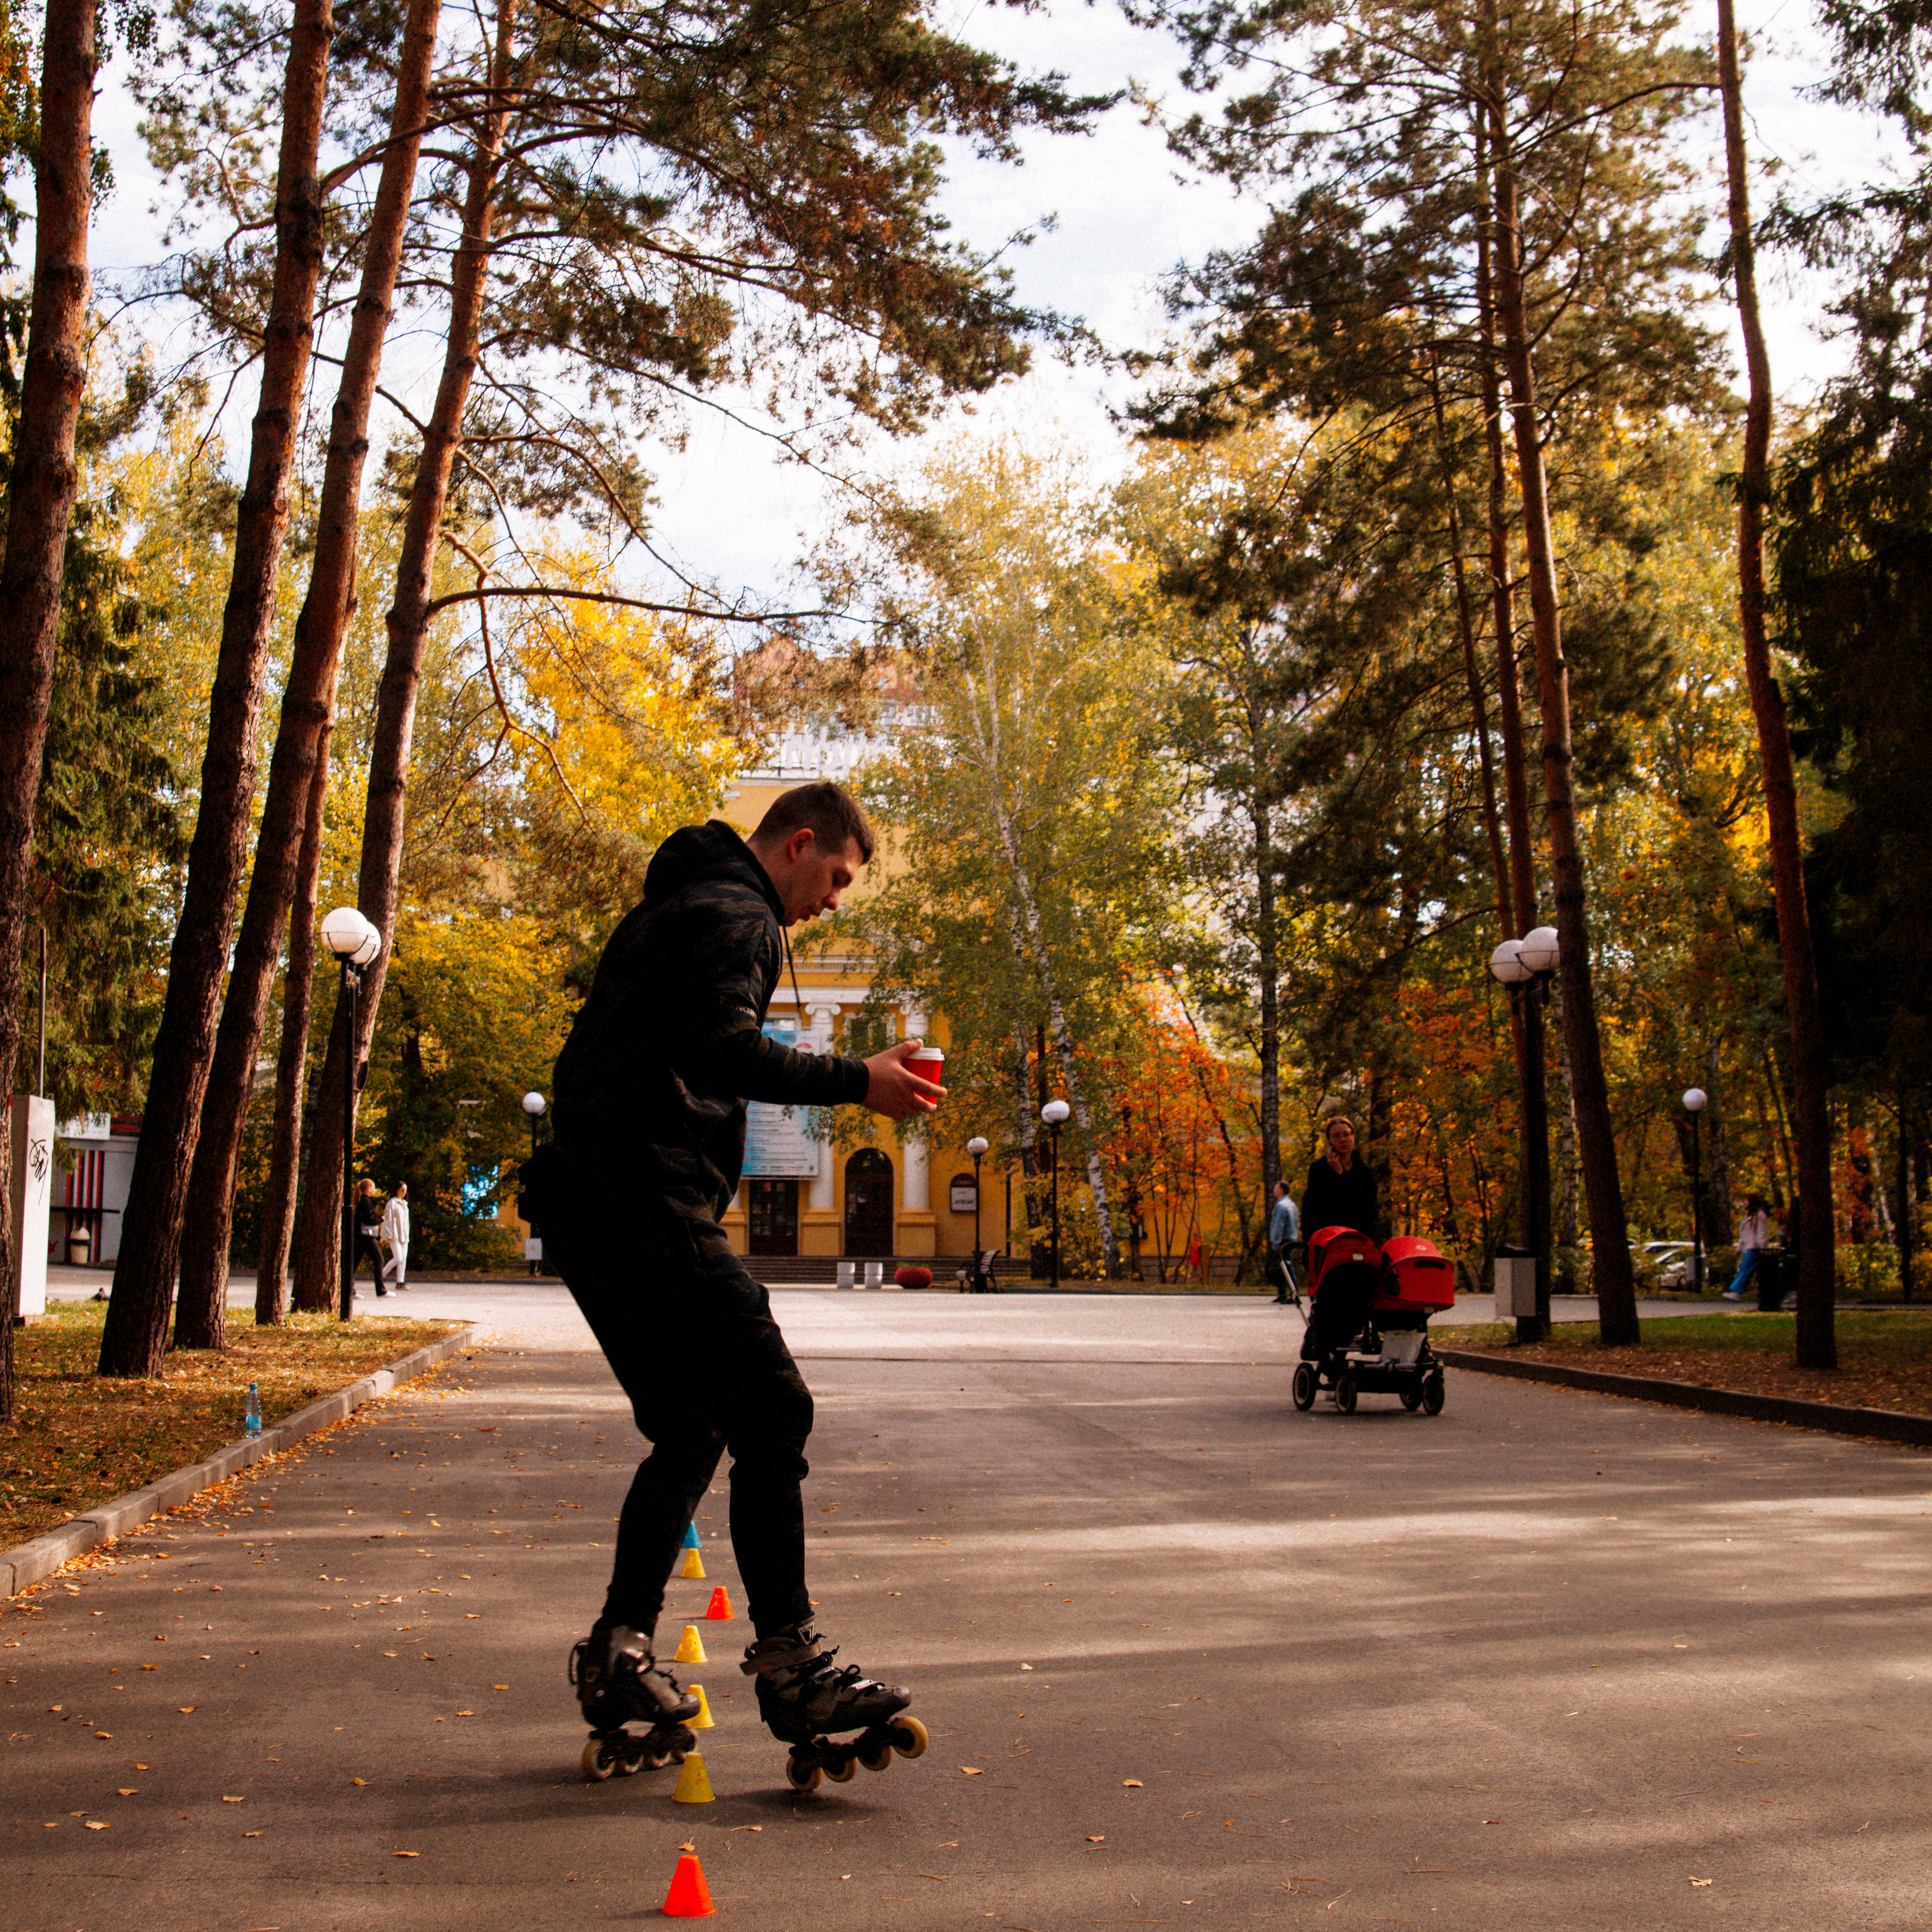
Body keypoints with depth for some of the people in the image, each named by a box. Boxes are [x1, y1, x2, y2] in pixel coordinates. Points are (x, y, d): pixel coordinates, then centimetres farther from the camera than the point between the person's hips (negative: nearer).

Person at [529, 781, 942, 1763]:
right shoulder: (733, 915, -5)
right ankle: (789, 1663, -12)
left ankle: (618, 1653, 13)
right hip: (648, 1207, -10)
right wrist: (855, 1080, -15)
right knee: (771, 1410, -11)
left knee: (691, 1428, 14)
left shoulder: (668, 907, 26)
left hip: (588, 1207, 11)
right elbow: (725, 1052, -21)